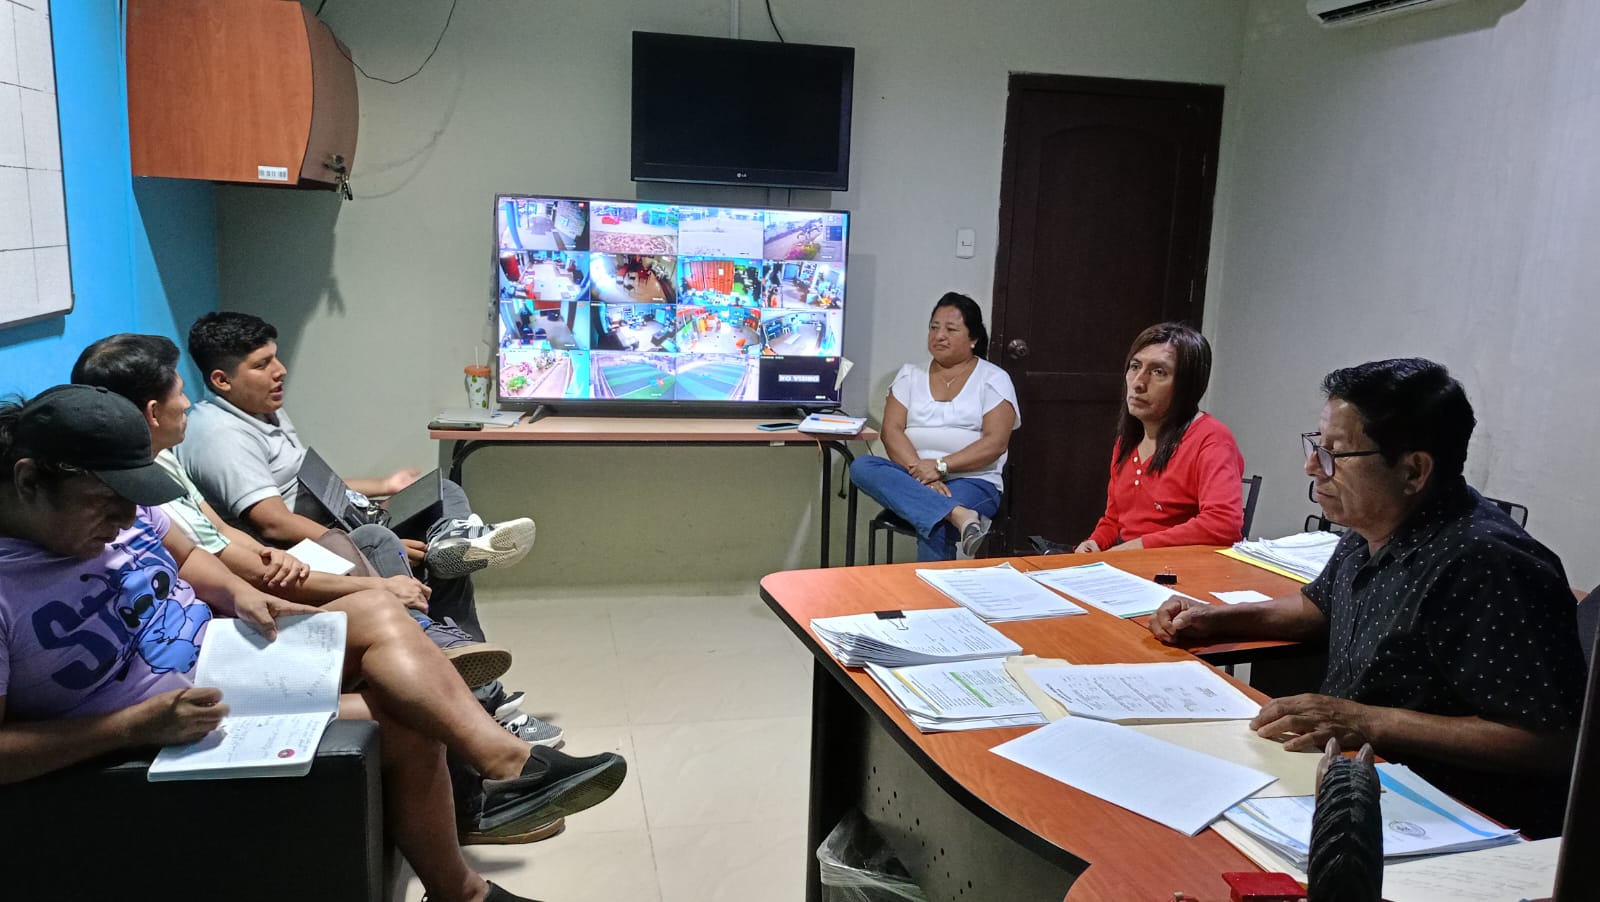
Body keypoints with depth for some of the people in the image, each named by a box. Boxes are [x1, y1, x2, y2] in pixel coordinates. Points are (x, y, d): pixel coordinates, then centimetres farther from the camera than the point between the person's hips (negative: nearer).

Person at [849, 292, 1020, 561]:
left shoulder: (993, 379, 5)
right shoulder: (910, 374, 13)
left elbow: (995, 442, -7)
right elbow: (892, 431, 0)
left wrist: (941, 466, -18)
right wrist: (919, 471, -18)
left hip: (971, 481, -4)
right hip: (914, 477, 4)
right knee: (861, 467, -30)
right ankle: (958, 515, -42)